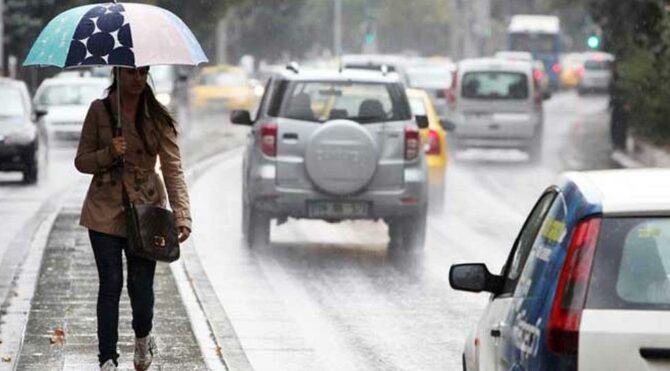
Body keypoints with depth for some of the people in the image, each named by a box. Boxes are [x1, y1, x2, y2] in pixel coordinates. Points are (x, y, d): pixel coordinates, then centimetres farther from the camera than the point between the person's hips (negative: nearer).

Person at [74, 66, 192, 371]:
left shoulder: (158, 117, -2)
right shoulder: (99, 111, -1)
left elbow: (173, 168, -6)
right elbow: (82, 162, 3)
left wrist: (182, 214, -18)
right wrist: (109, 154, -18)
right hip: (105, 211, 0)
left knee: (141, 286, 0)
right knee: (110, 285, -4)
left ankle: (142, 338, 31)